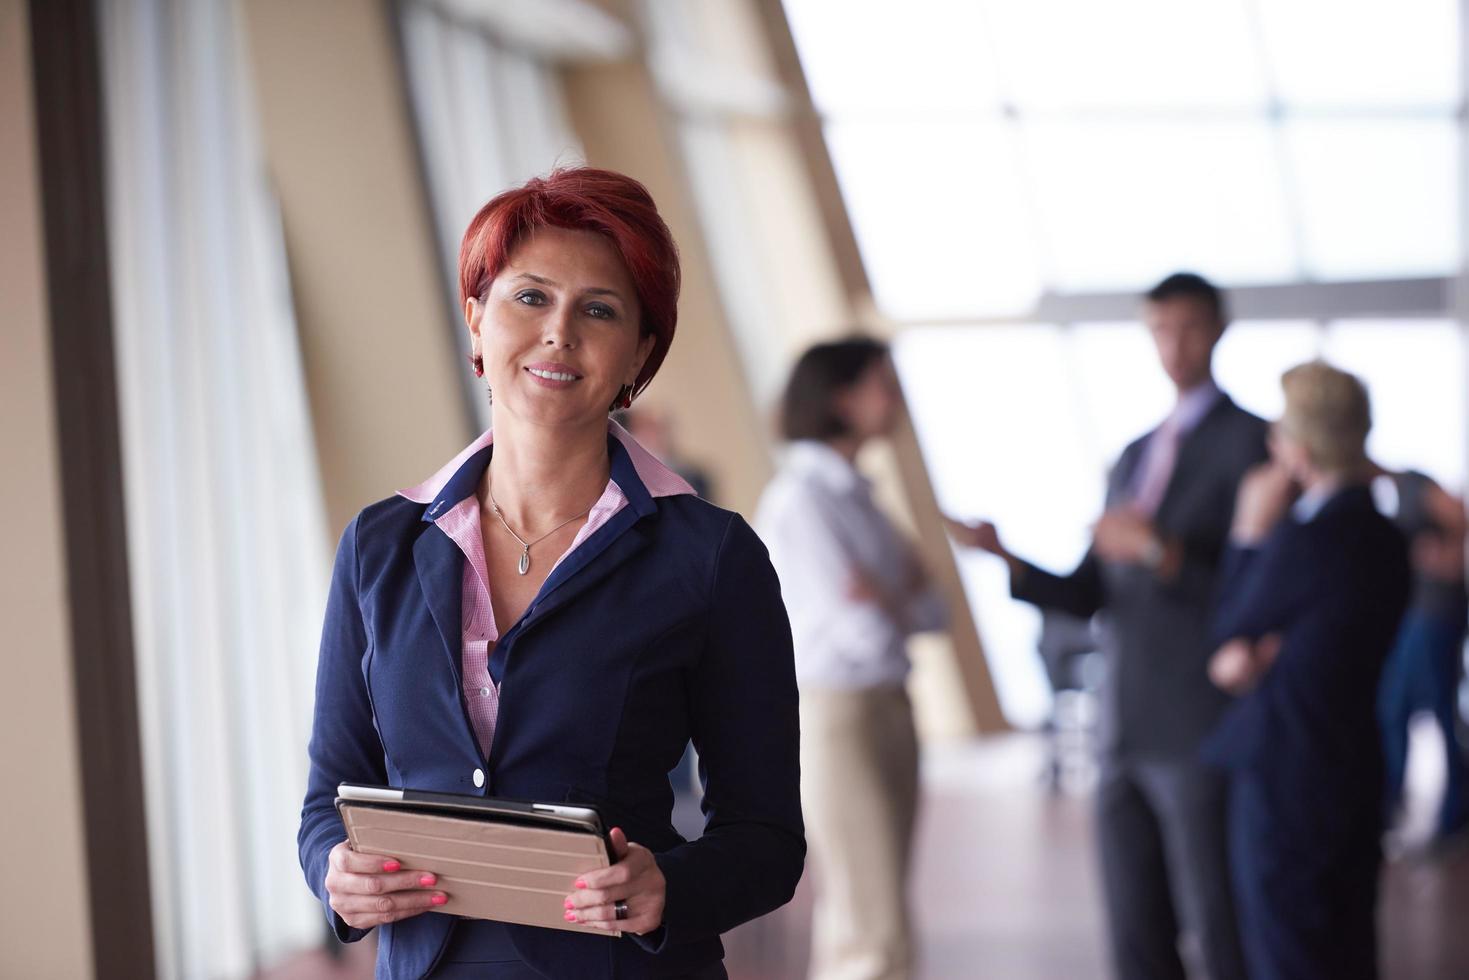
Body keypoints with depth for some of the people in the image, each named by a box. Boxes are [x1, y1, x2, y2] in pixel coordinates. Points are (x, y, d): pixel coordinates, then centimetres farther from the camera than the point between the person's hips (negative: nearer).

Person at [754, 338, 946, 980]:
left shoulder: (852, 493, 13)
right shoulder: (800, 498, -13)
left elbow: (932, 612, 9)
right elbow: (862, 632, -18)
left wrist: (886, 600, -11)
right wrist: (898, 599, 1)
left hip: (886, 711, 8)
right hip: (834, 716, -8)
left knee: (851, 925, 10)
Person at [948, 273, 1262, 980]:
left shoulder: (1249, 441, -4)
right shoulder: (1135, 458, 18)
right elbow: (1087, 596, 14)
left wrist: (1164, 554, -21)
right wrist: (1003, 557, -1)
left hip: (1203, 735, -7)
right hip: (1127, 737, 7)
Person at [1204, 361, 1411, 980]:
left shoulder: (1305, 540, -21)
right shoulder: (1385, 539, 6)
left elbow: (1229, 626, -5)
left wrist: (1250, 532, -1)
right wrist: (1247, 654, -5)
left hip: (1284, 785, -9)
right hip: (1356, 781, 9)